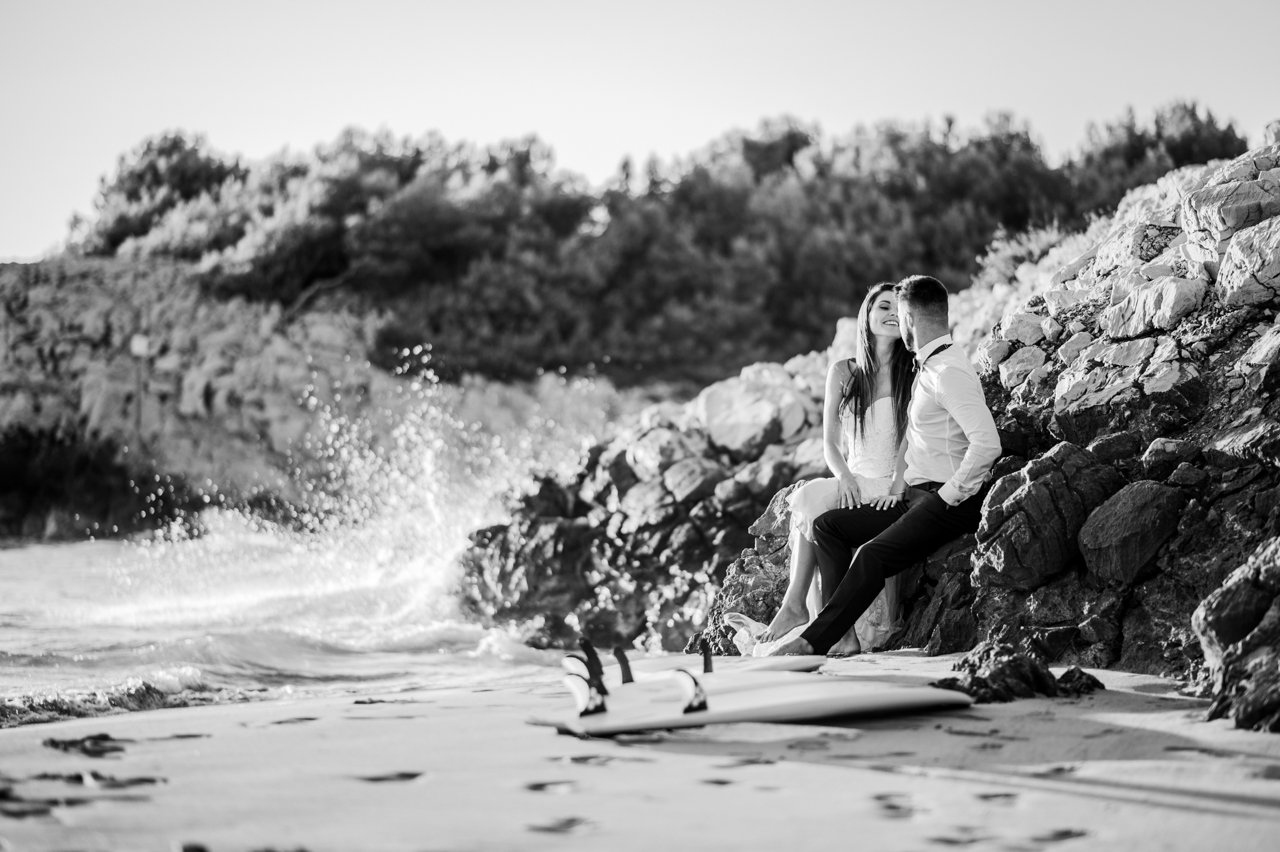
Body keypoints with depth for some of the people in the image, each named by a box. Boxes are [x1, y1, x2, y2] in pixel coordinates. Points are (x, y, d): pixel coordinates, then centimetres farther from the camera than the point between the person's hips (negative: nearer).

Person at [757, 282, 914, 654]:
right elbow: (830, 440, 6)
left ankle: (795, 604, -23)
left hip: (892, 487, -3)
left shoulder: (913, 375, 3)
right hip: (854, 482, 3)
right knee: (807, 499, -28)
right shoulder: (843, 372, 11)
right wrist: (844, 477, -15)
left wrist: (897, 487, -22)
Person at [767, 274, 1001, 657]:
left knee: (871, 556, -27)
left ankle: (813, 642, -24)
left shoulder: (949, 372, -16)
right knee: (828, 525, 4)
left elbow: (987, 443, -26)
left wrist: (950, 495, -19)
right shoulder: (927, 366, 15)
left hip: (949, 504, -10)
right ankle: (844, 634, -8)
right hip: (916, 496, 10)